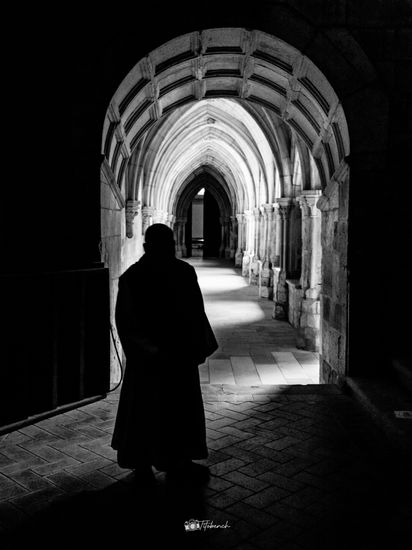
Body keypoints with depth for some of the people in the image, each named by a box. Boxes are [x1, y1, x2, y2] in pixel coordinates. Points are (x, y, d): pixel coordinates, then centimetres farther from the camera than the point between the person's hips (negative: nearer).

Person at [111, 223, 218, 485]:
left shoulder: (185, 272, -2)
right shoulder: (132, 279, -12)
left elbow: (196, 313, 6)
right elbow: (127, 323, -11)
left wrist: (200, 346, 3)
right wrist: (150, 351, -18)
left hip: (181, 355, 5)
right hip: (148, 359, -4)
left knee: (183, 407, 13)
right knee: (146, 411, 9)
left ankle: (178, 461, 29)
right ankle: (142, 464, 26)